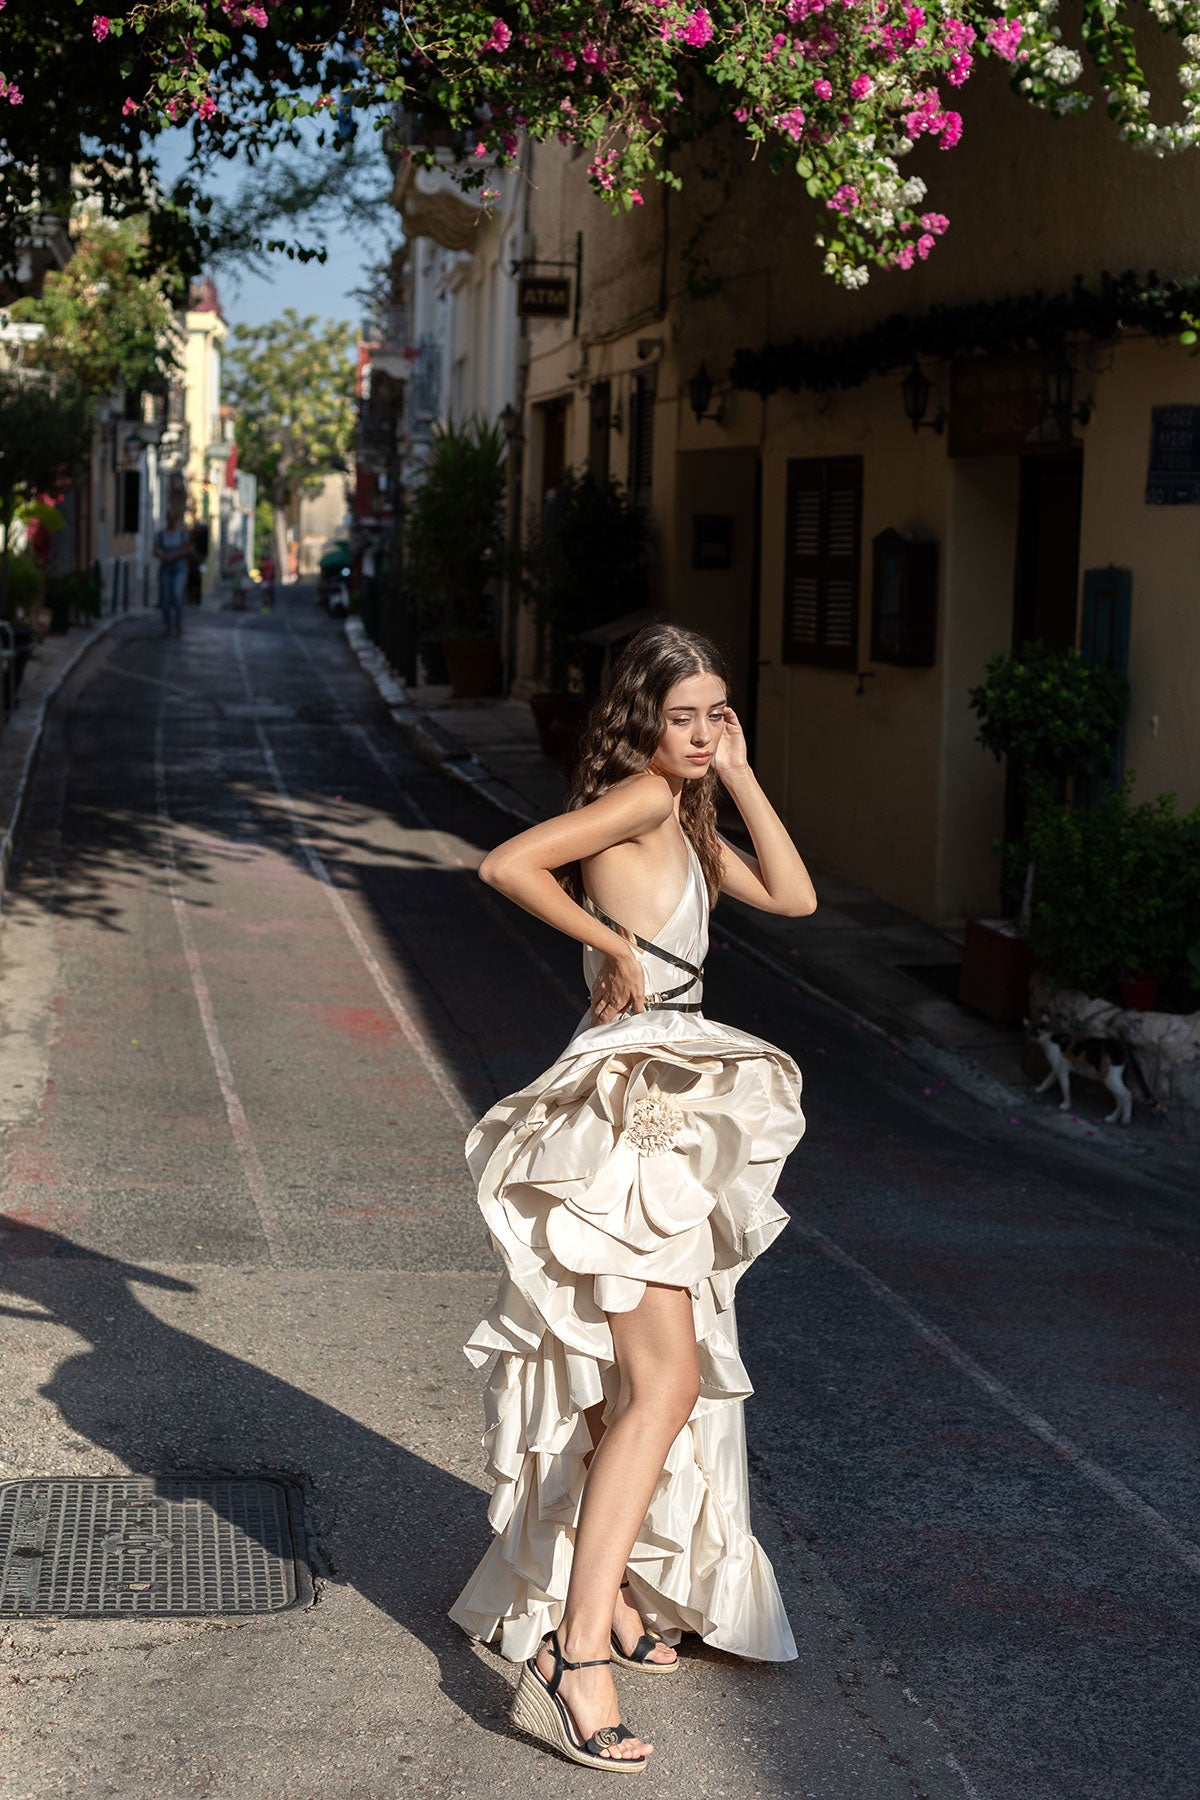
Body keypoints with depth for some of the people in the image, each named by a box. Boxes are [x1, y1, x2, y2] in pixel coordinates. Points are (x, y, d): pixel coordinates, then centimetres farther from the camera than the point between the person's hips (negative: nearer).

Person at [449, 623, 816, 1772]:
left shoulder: (683, 818, 18)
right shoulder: (637, 794, -10)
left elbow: (792, 896, 12)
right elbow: (507, 865, -23)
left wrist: (737, 774, 7)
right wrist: (615, 947, -15)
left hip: (668, 1104, 10)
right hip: (628, 1094, -10)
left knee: (632, 1375, 18)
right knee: (664, 1378, -17)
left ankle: (602, 1592, 32)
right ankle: (576, 1654, -21)